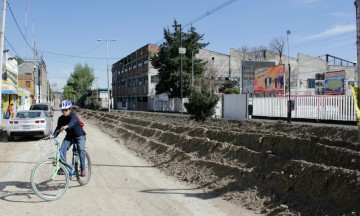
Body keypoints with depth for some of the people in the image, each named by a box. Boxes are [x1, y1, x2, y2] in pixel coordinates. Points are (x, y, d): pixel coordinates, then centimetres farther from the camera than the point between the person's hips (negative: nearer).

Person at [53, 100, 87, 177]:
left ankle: (83, 168, -14)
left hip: (79, 135, -5)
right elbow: (58, 128, -12)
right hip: (69, 136, 5)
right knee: (62, 149, -15)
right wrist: (53, 136, -30)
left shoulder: (73, 116, -25)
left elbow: (72, 122, -48)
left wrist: (66, 126, -70)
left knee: (81, 149, -25)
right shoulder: (61, 119, -8)